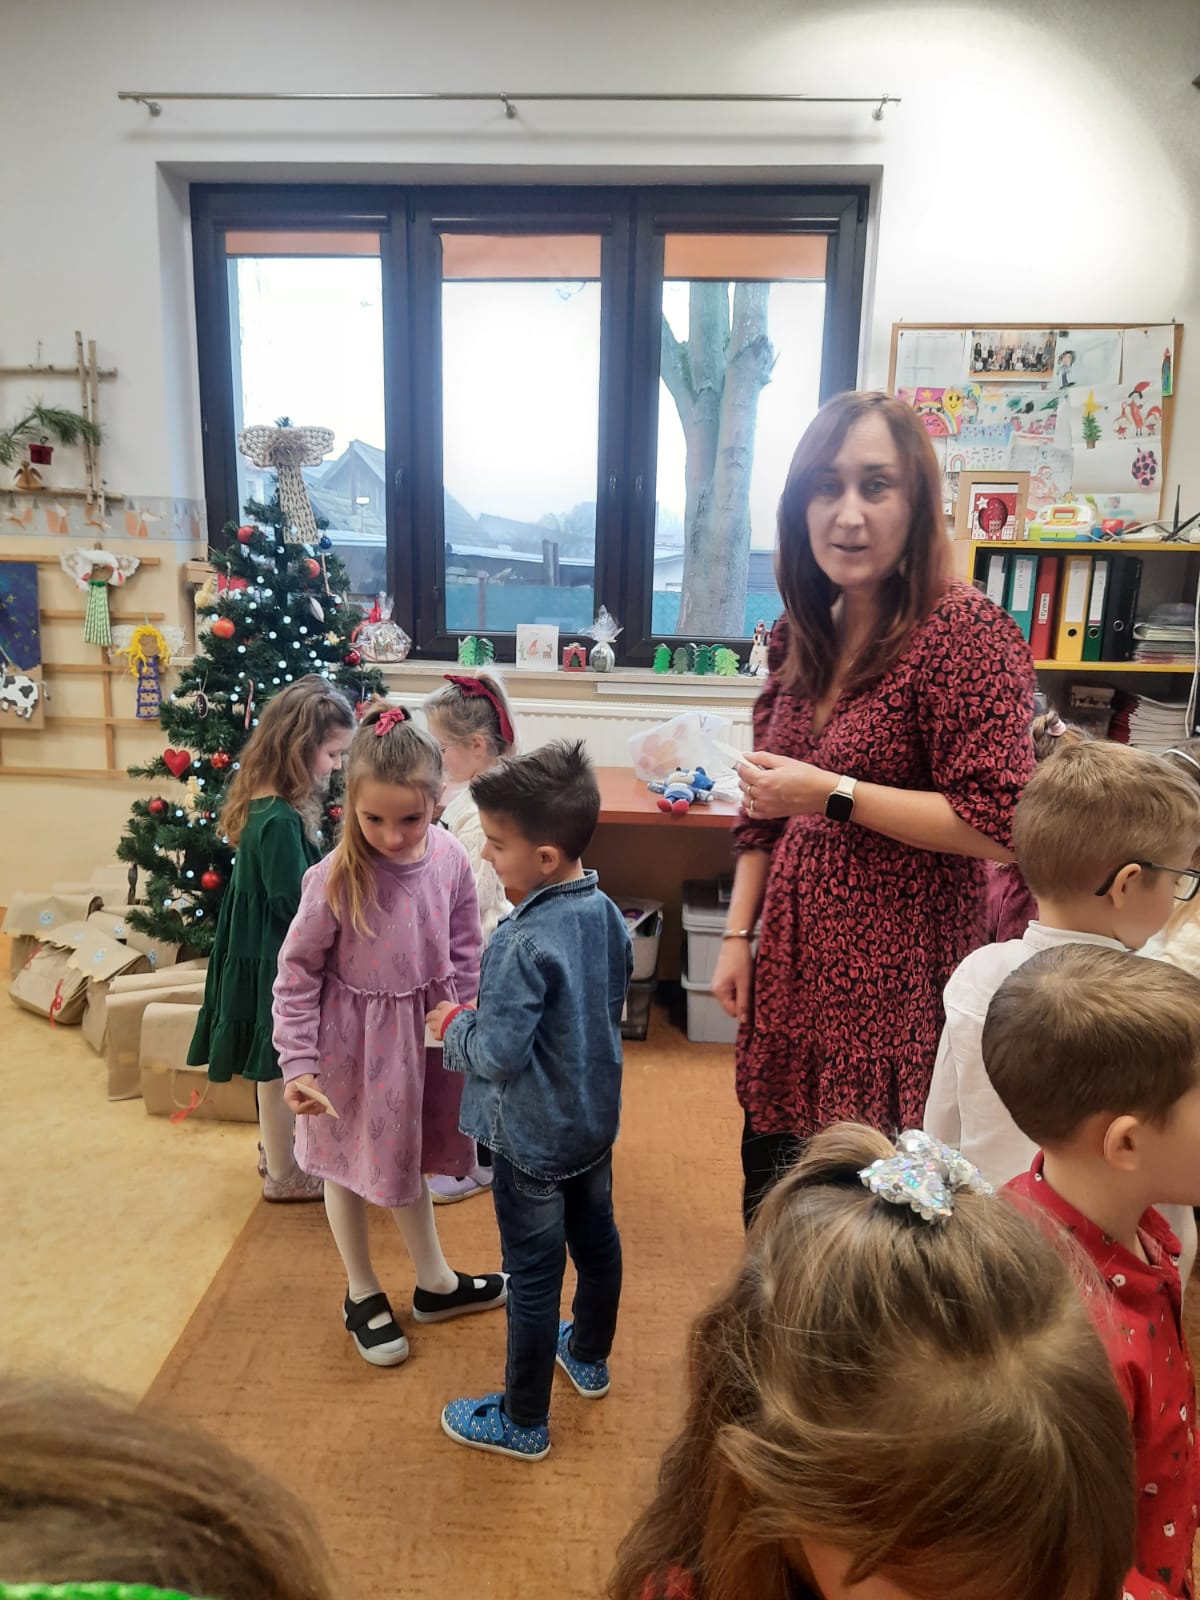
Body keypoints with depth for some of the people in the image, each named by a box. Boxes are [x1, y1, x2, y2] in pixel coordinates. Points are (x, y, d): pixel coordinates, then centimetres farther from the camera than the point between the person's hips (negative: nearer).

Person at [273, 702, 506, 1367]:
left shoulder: (450, 859, -13)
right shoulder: (335, 877, -25)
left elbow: (465, 952, 0)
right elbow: (296, 974, -15)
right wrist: (297, 1064, -17)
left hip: (424, 1032, 4)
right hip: (354, 1042, -3)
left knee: (408, 1157, 24)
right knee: (349, 1163, 17)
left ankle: (435, 1283, 45)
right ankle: (362, 1293, 41)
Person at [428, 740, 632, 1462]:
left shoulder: (525, 945, -31)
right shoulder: (608, 915, -6)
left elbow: (498, 1053, -29)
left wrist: (453, 1023, -10)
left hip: (534, 1138, -8)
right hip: (596, 1119, 8)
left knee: (533, 1276, 8)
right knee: (596, 1239, 25)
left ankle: (524, 1422, 28)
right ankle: (589, 1357, 50)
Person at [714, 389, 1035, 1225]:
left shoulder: (965, 632, -14)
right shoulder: (802, 636, 7)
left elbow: (998, 826, -18)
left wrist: (834, 793, -19)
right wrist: (739, 935, 9)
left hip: (897, 981, -6)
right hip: (794, 967, 7)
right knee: (771, 1188, 19)